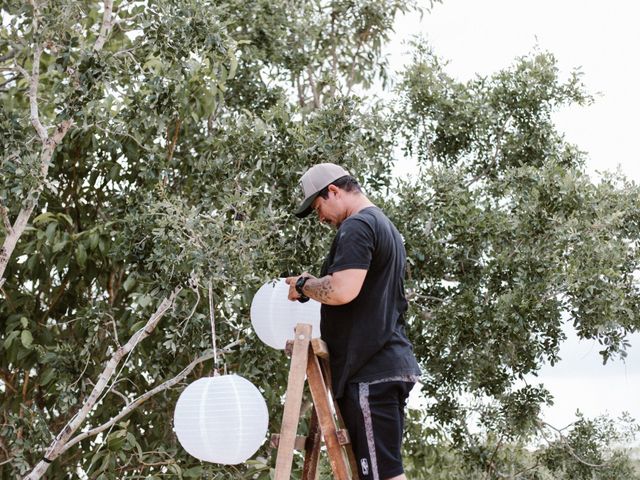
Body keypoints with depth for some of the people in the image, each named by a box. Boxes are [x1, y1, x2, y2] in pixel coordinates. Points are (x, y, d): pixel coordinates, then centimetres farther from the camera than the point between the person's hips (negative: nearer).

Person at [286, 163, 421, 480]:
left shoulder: (357, 226, -10)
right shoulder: (386, 227, 22)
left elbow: (342, 290, -22)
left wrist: (304, 285, -5)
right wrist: (313, 285, 20)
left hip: (370, 371, -10)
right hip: (391, 364, 10)